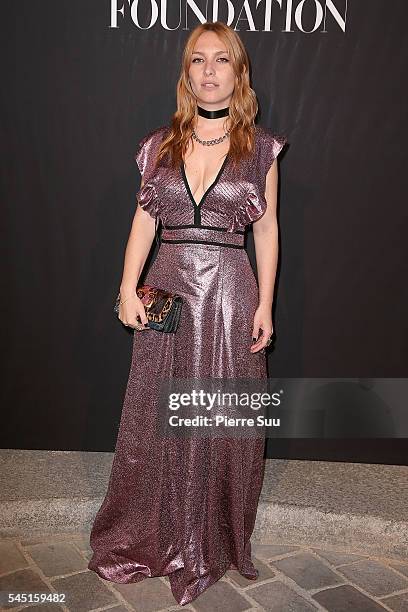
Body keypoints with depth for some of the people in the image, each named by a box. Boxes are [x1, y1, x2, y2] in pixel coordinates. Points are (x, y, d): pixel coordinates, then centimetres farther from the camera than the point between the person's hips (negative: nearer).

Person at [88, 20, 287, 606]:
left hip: (230, 293, -1)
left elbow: (266, 227, 4)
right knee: (158, 418, 9)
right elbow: (144, 219, 8)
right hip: (168, 290, 2)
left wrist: (265, 304, -2)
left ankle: (215, 541, 29)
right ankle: (153, 535, 31)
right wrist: (128, 288, -3)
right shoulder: (161, 143, 8)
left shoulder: (260, 145, 3)